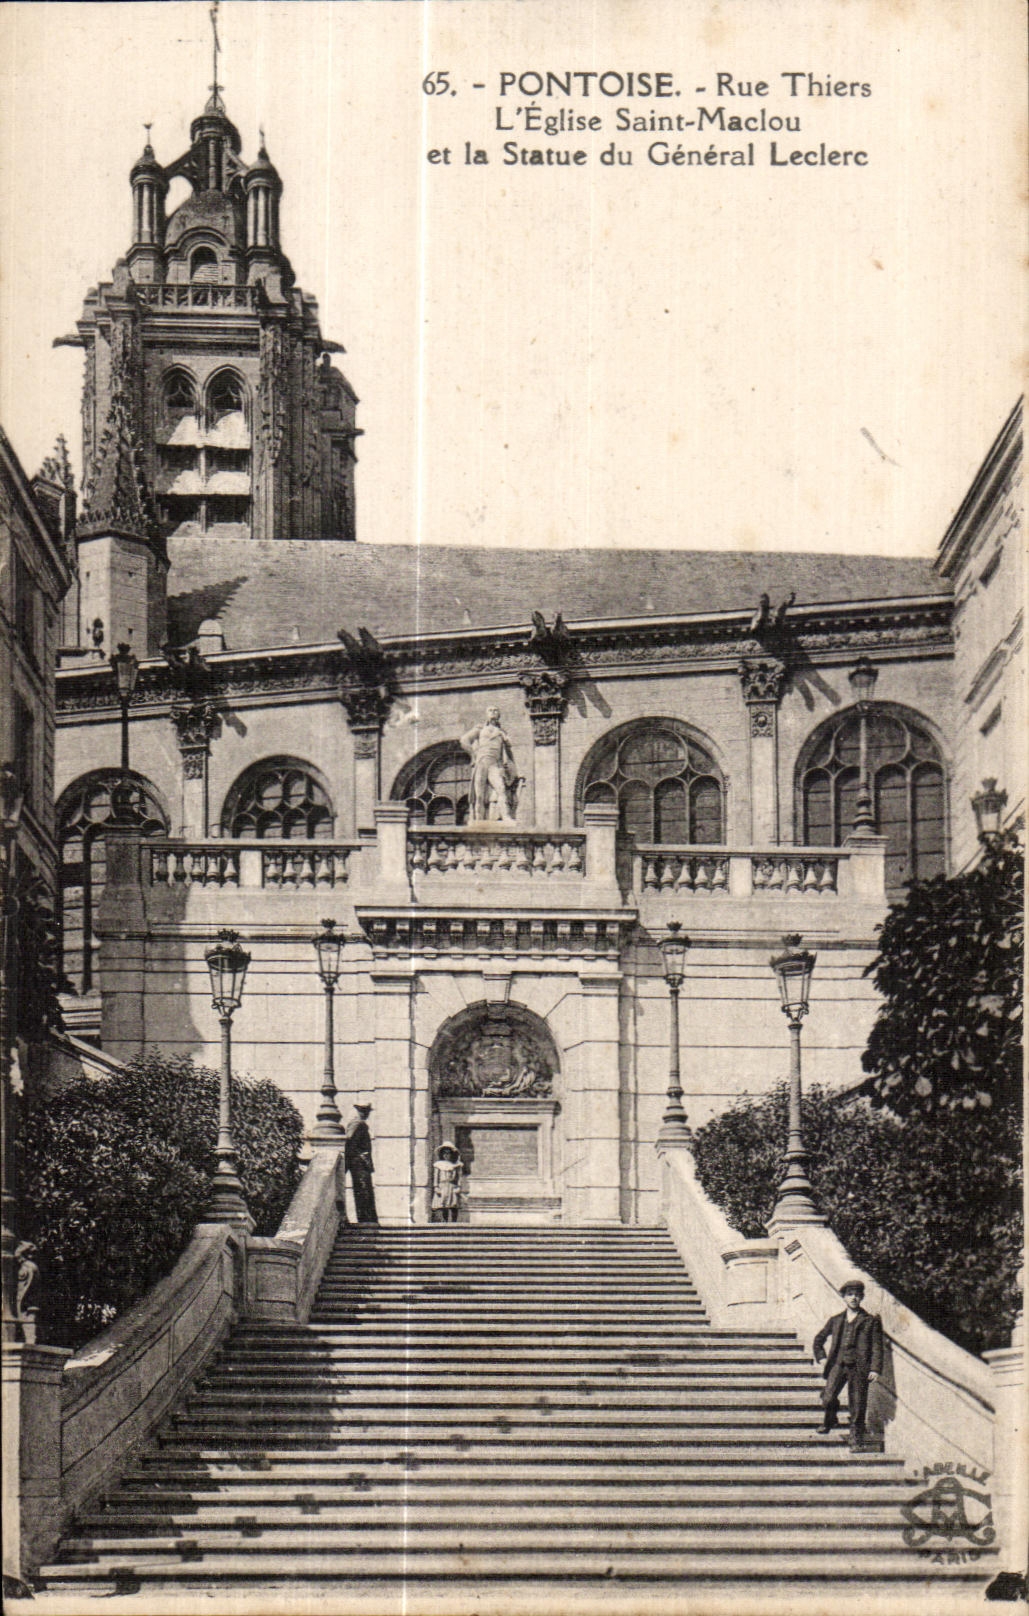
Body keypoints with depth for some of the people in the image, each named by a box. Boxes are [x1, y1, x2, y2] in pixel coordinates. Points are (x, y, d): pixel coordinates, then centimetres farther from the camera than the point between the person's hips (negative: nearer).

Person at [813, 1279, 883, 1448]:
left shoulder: (871, 1321, 9)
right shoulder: (835, 1320, 18)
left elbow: (877, 1347, 3)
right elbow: (819, 1339, 28)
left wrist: (875, 1369, -8)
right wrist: (821, 1357, 13)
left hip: (859, 1367, -2)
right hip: (837, 1364, 2)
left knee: (857, 1407, -4)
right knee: (828, 1398, -14)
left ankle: (857, 1440, 7)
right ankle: (829, 1421, 16)